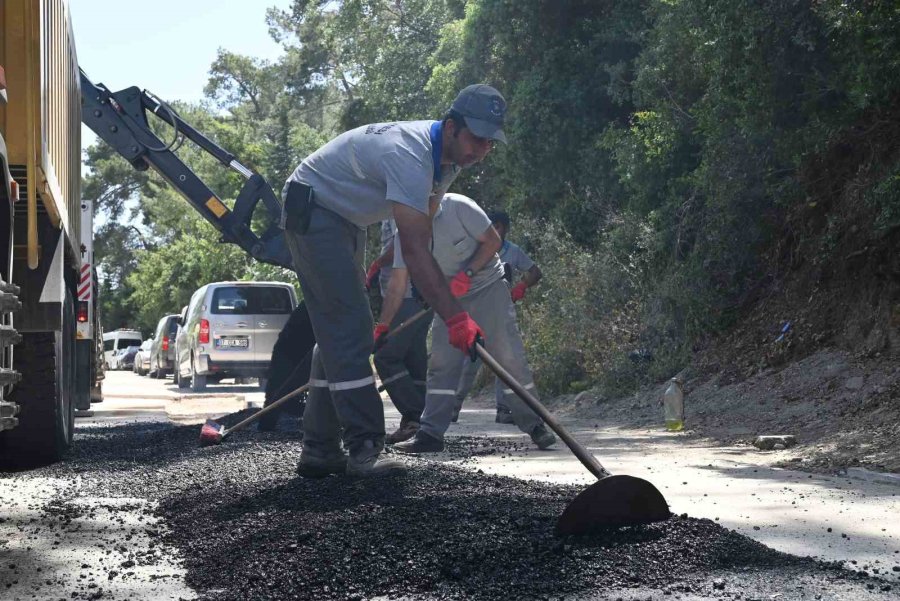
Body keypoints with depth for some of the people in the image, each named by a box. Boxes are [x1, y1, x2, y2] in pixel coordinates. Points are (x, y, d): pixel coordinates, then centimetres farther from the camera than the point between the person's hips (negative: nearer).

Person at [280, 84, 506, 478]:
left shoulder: (449, 155, -2)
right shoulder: (410, 155, -33)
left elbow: (420, 233, 10)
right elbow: (415, 250, -39)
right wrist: (454, 317, -43)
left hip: (346, 220, 10)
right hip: (312, 208, -10)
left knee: (339, 331, 9)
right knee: (347, 328, -18)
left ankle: (320, 450, 13)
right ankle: (365, 449, -19)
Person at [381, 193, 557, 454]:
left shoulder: (458, 207, -23)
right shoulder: (406, 229, -11)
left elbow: (493, 241, -14)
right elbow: (397, 284, -10)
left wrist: (467, 273, -26)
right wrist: (382, 329, -17)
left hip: (488, 285, -4)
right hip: (450, 296, 4)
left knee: (509, 356, -6)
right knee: (442, 362, -4)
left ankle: (534, 425, 4)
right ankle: (430, 434, -3)